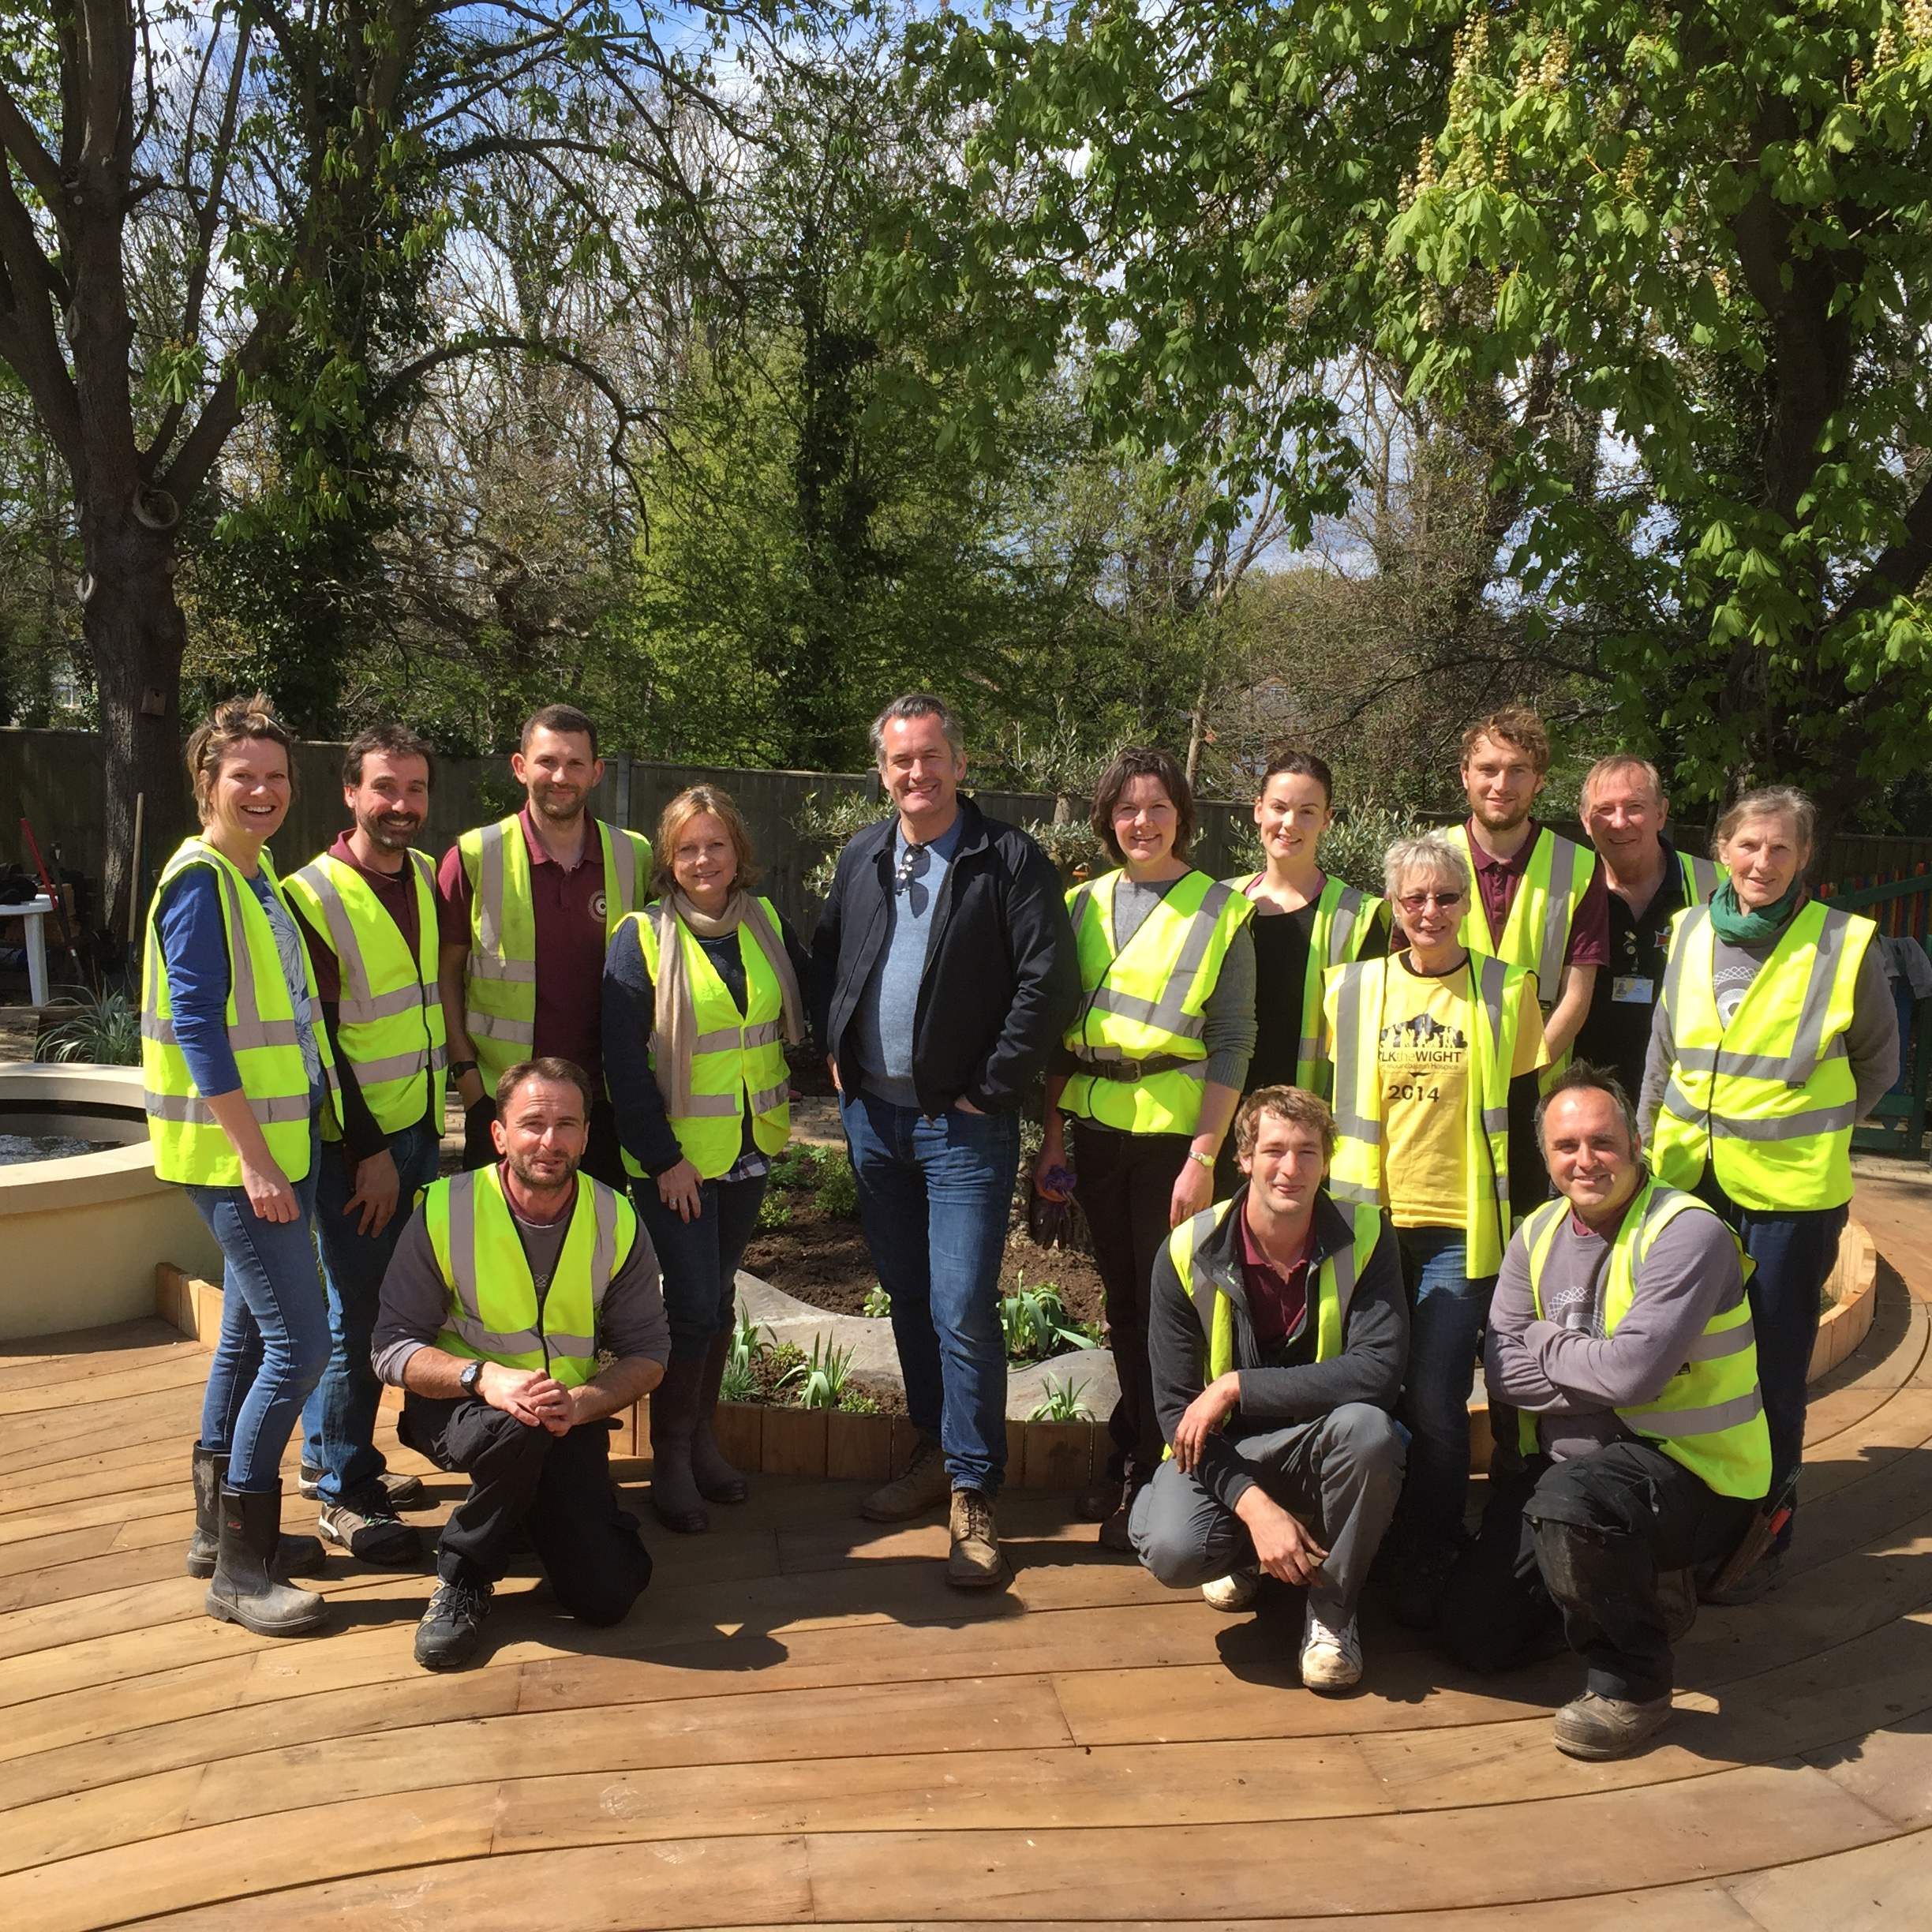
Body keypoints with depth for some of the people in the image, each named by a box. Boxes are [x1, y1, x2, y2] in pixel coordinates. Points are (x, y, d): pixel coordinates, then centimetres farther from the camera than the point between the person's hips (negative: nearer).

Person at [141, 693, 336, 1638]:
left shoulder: (256, 875, 12)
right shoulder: (199, 880, -15)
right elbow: (196, 1027, -20)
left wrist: (281, 1151, 15)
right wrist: (254, 1158, -22)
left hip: (279, 1142, 9)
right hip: (235, 1155, -9)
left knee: (250, 1334, 16)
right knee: (299, 1345, -10)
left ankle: (219, 1527, 30)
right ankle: (240, 1570, 1)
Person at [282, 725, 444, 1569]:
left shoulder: (429, 879, 7)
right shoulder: (312, 897, -14)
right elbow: (315, 1040, -14)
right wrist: (367, 1150, -13)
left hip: (420, 1129, 7)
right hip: (353, 1141, -7)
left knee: (395, 1304, 14)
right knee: (359, 1317, -1)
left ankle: (335, 1455, 32)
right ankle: (343, 1493, 13)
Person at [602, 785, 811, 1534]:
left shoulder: (766, 923, 4)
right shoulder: (642, 937, -10)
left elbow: (812, 997, 16)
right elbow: (623, 1059, -12)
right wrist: (661, 1156, -14)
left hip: (750, 1148, 5)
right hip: (675, 1156, -5)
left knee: (718, 1294, 15)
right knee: (693, 1302, -4)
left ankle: (702, 1438, 30)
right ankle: (670, 1463, 12)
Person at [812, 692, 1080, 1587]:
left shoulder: (1010, 860, -8)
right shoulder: (860, 857, 10)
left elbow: (1050, 982, -14)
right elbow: (825, 957, 21)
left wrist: (989, 1090, -13)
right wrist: (832, 1051, 9)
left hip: (961, 1125, -6)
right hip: (872, 1114, 6)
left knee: (963, 1312, -8)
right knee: (907, 1298, 15)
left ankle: (973, 1496, 5)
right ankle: (935, 1453, 31)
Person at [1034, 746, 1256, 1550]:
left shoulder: (1219, 910, -3)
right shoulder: (1083, 906, 9)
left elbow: (1232, 1040, -8)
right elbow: (1062, 1029, 12)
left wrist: (1204, 1158, -14)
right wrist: (1052, 1136, 7)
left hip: (1174, 1128, -4)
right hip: (1095, 1127, 4)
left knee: (1164, 1302, 2)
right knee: (1121, 1299, 14)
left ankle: (1150, 1479, 14)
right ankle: (1128, 1454, 28)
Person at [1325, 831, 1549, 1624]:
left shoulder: (1505, 992, 1)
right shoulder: (1352, 989, 5)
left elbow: (1521, 1121, 5)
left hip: (1462, 1230, -2)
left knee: (1434, 1406, -6)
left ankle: (1424, 1574, 12)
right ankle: (1368, 1562, 27)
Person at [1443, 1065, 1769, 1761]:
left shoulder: (1686, 1232, -18)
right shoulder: (1538, 1235, 4)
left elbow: (1634, 1370, -29)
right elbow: (1501, 1371, -2)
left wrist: (1545, 1345, -10)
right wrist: (1596, 1374, -17)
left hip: (1693, 1471, -7)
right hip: (1570, 1462, 7)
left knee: (1569, 1499, -39)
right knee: (1475, 1635, 7)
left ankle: (1632, 1682, -13)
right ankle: (1636, 1590, 29)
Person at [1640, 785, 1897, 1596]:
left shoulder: (1845, 944, -7)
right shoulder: (1690, 932, 3)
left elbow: (1876, 1064, 6)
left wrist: (1812, 1129, 2)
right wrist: (1649, 1146, 11)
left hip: (1790, 1192, -3)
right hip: (1686, 1182, 4)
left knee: (1772, 1377, 6)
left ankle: (1761, 1541, 23)